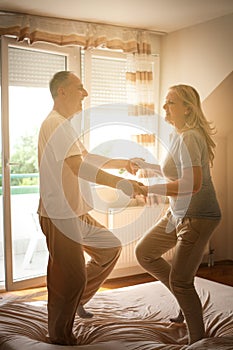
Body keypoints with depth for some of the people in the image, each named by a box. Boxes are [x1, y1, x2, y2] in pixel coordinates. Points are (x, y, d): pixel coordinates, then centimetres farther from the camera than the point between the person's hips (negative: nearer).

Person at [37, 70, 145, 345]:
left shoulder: (64, 125, 18)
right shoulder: (55, 124, -17)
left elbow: (87, 158, 26)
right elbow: (79, 167, -28)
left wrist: (122, 163, 19)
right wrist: (122, 184, -32)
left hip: (76, 213, 10)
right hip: (59, 216, -10)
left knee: (110, 247, 18)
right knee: (70, 278, -2)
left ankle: (78, 299, 28)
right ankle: (60, 338, 17)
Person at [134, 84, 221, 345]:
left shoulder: (189, 138, -21)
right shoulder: (176, 135, 9)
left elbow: (192, 184, -33)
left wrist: (148, 189, -30)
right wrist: (146, 166, 16)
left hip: (198, 217, -10)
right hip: (177, 213, 10)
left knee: (179, 281, -5)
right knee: (144, 253, 16)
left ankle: (198, 340, 15)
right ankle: (187, 299, 29)